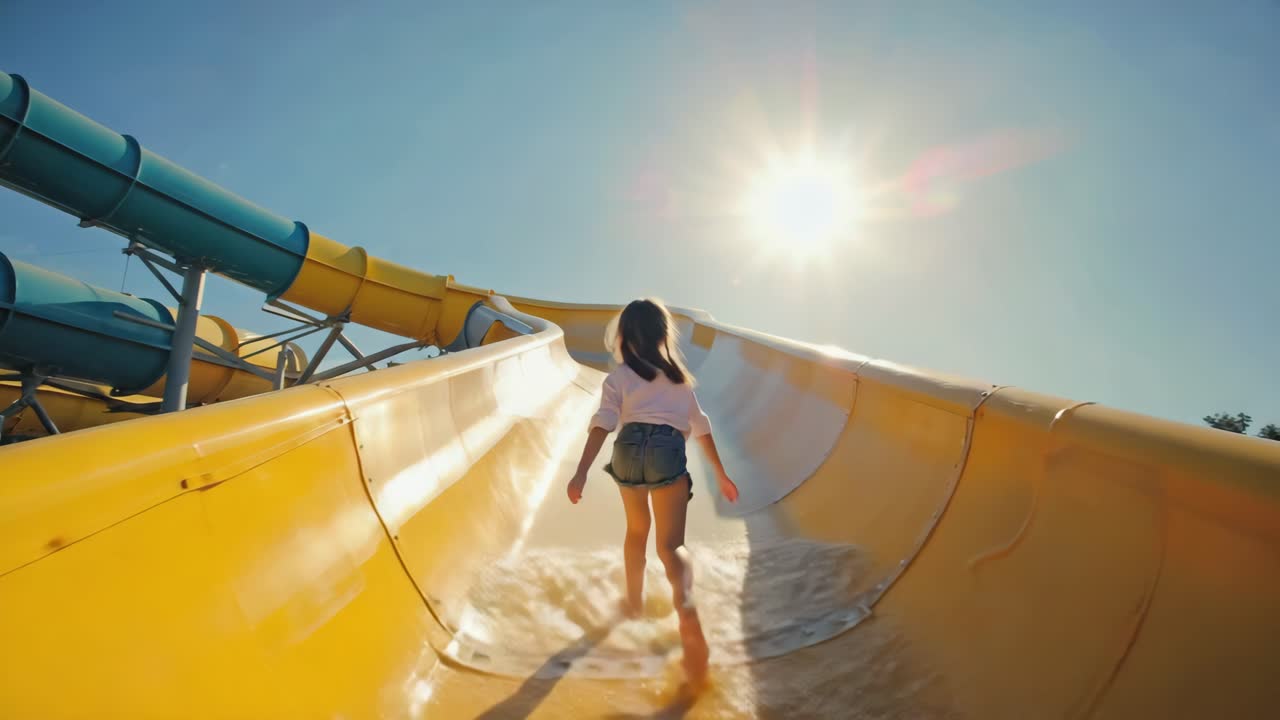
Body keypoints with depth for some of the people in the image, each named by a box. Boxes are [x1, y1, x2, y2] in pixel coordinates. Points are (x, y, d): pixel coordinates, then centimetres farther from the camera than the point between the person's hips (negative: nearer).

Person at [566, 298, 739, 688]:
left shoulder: (619, 376, 14)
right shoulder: (679, 374, 23)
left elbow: (603, 424, -3)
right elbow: (700, 427, 24)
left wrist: (581, 472, -11)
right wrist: (721, 475, 30)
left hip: (630, 450, 0)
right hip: (668, 452, 0)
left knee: (636, 529, 25)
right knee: (671, 543, -5)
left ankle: (634, 600, 39)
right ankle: (685, 605, -34)